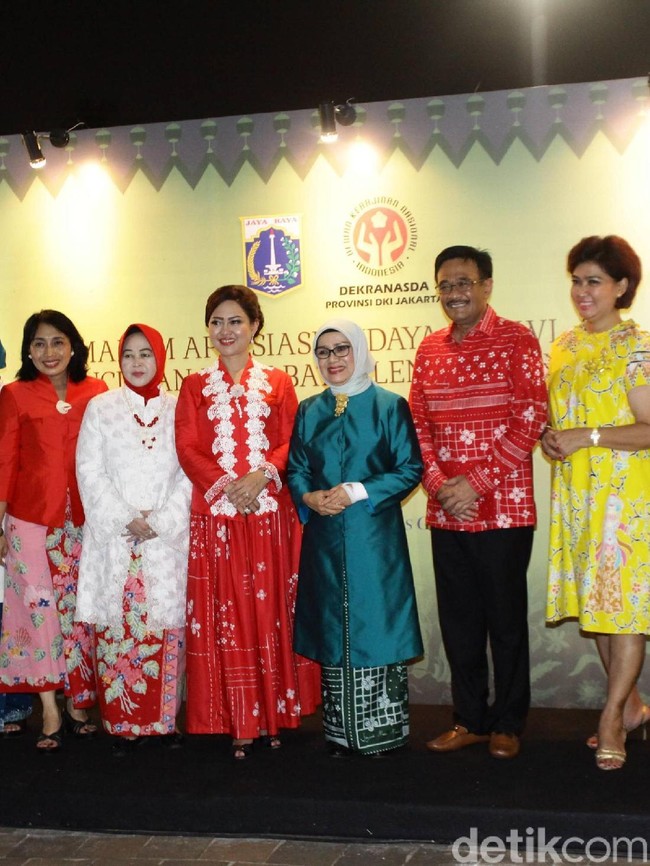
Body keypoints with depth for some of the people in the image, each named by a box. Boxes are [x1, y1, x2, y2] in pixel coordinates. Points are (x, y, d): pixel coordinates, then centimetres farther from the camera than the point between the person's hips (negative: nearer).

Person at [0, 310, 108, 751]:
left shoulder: (97, 392, 3)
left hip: (85, 518, 2)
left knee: (81, 607, 7)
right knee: (39, 606, -2)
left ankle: (79, 702, 19)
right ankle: (51, 710, 7)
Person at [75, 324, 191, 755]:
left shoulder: (179, 409, 7)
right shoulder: (100, 408, 8)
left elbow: (189, 474, 2)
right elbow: (91, 472, 1)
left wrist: (160, 522, -9)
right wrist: (125, 519, -9)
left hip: (167, 539, 0)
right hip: (114, 541, 0)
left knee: (166, 628, 0)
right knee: (116, 630, -1)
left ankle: (166, 718, 9)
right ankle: (124, 724, 7)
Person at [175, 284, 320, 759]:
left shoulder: (277, 383, 10)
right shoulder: (195, 386, 11)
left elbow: (291, 443, 4)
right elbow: (187, 448, 2)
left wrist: (261, 475, -14)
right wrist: (226, 484, -12)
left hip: (270, 511, 0)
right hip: (215, 512, 0)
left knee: (271, 608, 3)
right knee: (225, 613, 1)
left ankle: (273, 713, 13)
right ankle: (238, 721, 8)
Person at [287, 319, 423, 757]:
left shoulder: (389, 406, -1)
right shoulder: (309, 411, 11)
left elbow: (410, 469, -5)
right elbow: (296, 469, 13)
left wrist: (357, 492, -14)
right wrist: (307, 496, -8)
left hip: (375, 535, -4)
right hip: (325, 537, 4)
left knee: (376, 624, -3)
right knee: (333, 629, 7)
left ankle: (382, 731, 9)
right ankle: (340, 733, 17)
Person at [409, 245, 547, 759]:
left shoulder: (517, 341, -4)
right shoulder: (430, 350, 11)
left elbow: (530, 420, -11)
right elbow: (418, 424, 10)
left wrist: (477, 483, -15)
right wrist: (439, 485, -6)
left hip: (503, 509, -5)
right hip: (446, 512, 5)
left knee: (506, 619, 5)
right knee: (459, 619, 12)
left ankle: (508, 723, 20)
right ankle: (470, 719, 26)